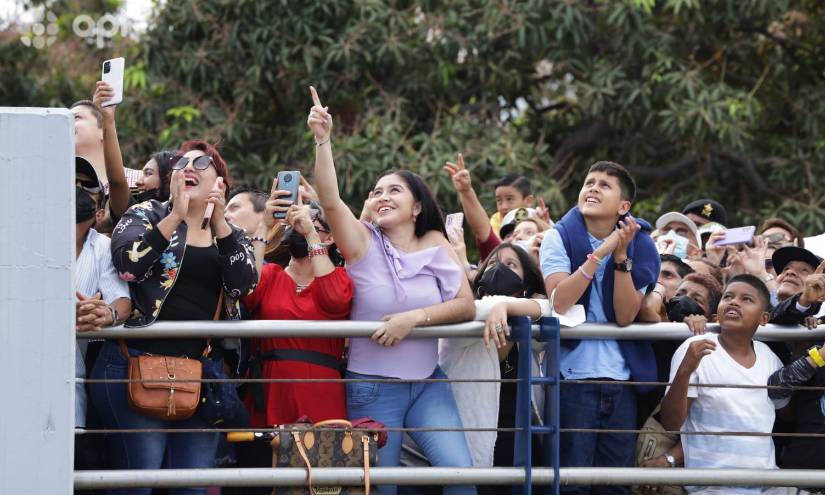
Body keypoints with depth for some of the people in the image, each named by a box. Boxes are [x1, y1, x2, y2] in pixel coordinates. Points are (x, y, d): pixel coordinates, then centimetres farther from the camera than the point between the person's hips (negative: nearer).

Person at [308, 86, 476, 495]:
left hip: (427, 381, 1)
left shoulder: (434, 246, 3)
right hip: (371, 386, -1)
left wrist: (415, 317, -19)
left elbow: (466, 305, -6)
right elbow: (330, 199, -20)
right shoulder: (364, 243, -3)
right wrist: (322, 140, -30)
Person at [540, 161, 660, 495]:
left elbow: (625, 316, -7)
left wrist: (621, 256, -15)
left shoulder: (639, 246, 5)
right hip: (573, 375, -3)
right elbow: (560, 302, -17)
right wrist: (600, 253, -19)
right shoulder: (561, 237, -1)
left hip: (620, 379, 3)